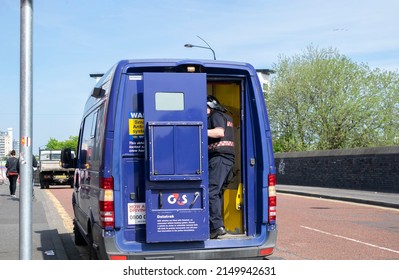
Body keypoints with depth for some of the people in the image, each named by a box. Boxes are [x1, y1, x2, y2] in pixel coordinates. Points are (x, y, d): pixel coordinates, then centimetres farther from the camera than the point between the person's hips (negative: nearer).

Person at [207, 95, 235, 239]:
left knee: (212, 191, -15)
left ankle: (217, 226, -23)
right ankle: (216, 224, 10)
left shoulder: (216, 115, -2)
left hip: (219, 158, -10)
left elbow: (220, 132, -19)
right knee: (217, 191, 10)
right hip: (227, 158, 10)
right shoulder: (226, 117, 27)